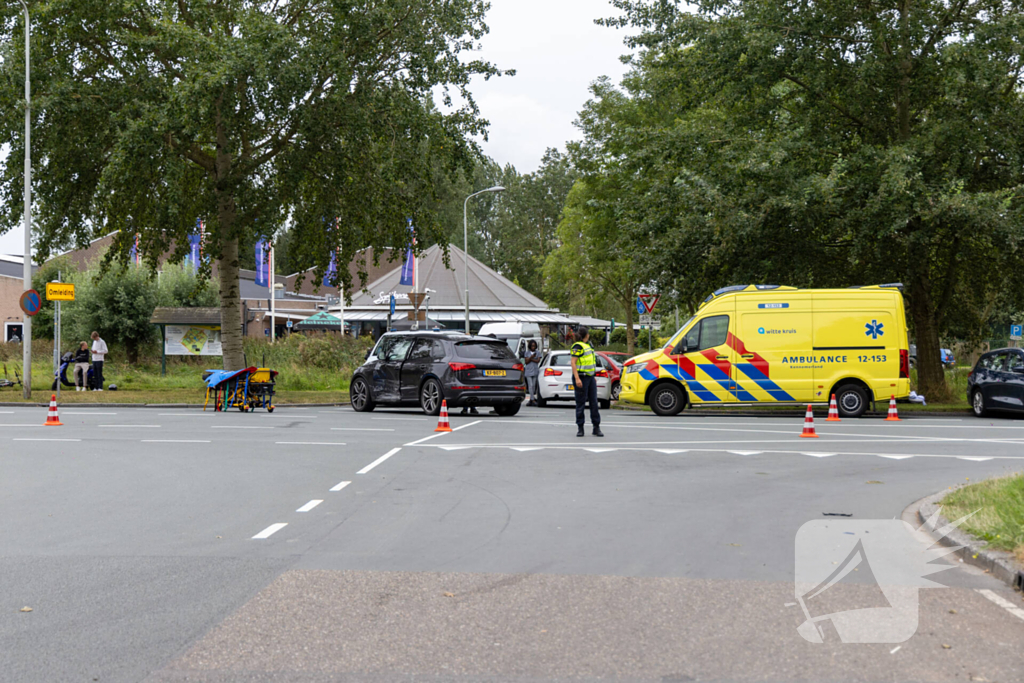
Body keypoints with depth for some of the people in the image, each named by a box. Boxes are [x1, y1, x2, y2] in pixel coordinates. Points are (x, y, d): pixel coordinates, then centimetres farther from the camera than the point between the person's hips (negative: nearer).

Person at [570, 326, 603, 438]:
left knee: (594, 402, 5)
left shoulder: (588, 346, 17)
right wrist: (577, 378, -23)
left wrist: (594, 376, 21)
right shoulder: (578, 347, -11)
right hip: (581, 377, -8)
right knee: (581, 403, -2)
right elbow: (573, 363, -17)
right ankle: (580, 428, 5)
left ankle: (596, 427, 8)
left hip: (590, 377, 8)